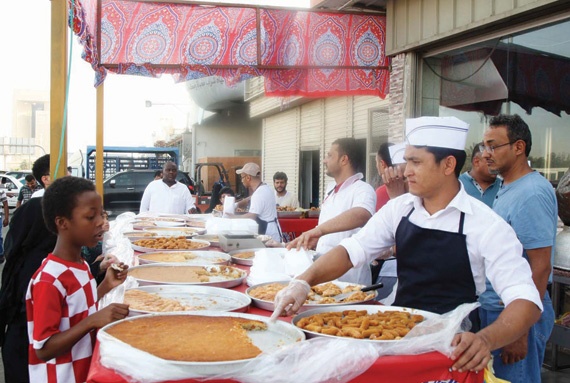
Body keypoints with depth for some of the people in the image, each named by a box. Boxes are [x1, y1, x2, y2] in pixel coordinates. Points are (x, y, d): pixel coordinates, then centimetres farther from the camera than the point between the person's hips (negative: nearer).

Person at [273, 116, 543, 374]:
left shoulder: (486, 224, -13)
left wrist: (486, 340, -36)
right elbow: (351, 250, -1)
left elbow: (525, 299, -17)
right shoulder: (398, 209, 1)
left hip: (450, 344, -3)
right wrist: (304, 282, -18)